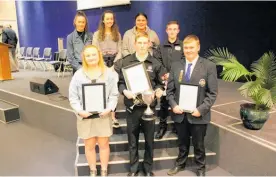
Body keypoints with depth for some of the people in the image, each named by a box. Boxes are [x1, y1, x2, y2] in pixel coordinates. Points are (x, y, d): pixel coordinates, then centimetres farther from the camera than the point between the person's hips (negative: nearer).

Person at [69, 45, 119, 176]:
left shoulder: (109, 73, -1)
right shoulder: (78, 75, 0)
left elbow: (114, 94, -1)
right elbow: (73, 97, 1)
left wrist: (109, 108, -14)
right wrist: (79, 110, -12)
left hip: (103, 115, 0)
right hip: (85, 116, 1)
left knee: (104, 144, 11)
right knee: (89, 145, 12)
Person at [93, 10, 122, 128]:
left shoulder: (117, 34, 13)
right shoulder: (97, 34, 7)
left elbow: (119, 51, 7)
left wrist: (115, 64, -8)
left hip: (115, 63, 2)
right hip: (102, 64, -1)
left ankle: (113, 116, 1)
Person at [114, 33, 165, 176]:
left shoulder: (155, 63, 3)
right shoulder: (125, 62, 0)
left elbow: (160, 82, 9)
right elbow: (119, 81, 2)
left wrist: (159, 90, -12)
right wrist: (124, 91, -16)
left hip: (149, 106, 1)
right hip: (132, 106, 0)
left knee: (149, 139, 12)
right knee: (132, 139, 11)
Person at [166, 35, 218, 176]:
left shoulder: (209, 66, -7)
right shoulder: (175, 65, 3)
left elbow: (213, 93, -8)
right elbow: (170, 89, 5)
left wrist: (201, 109, -17)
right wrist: (173, 105, -10)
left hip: (198, 114, -2)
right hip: (180, 113, 3)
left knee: (198, 144, 15)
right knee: (182, 143, 21)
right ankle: (180, 163, 45)